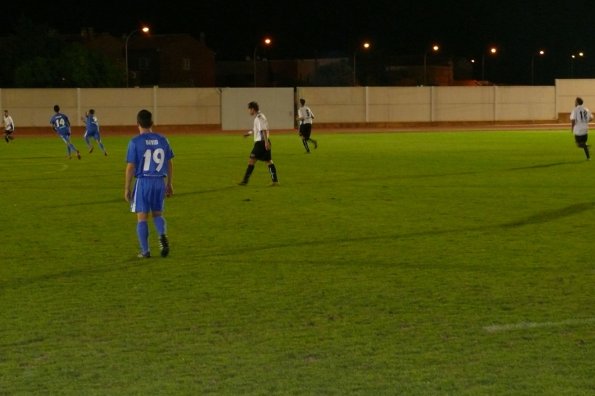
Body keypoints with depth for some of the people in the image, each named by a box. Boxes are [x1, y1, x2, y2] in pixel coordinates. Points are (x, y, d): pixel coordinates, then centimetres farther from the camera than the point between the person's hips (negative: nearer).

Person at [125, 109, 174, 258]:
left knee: (142, 217, 6)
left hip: (143, 182, -3)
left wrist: (127, 188, 0)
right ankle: (162, 235, -11)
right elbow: (169, 164, 9)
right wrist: (169, 184, 18)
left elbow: (130, 167, -8)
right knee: (158, 214, 17)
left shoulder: (135, 142, -8)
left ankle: (145, 251, 6)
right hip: (160, 182, 3)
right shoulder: (162, 140, 4)